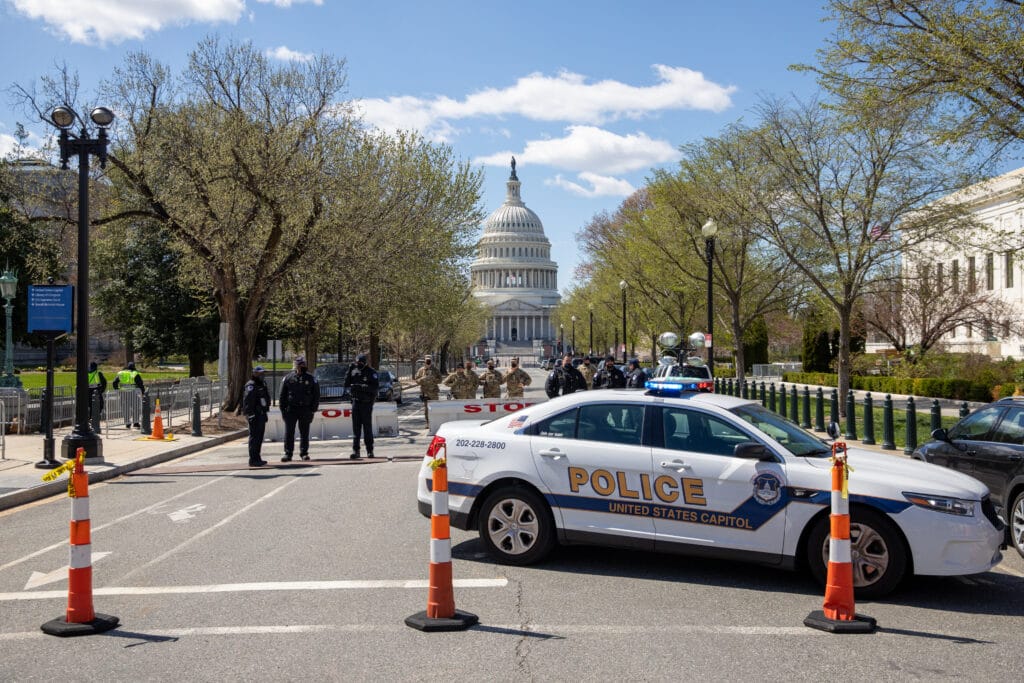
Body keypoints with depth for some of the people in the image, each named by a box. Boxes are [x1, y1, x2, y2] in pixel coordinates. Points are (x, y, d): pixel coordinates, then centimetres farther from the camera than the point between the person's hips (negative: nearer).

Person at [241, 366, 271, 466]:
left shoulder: (263, 384, 17)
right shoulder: (251, 385, -13)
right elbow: (247, 401, -20)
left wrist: (265, 414, 23)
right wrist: (250, 414, -26)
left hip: (262, 415, 10)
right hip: (255, 415, -10)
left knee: (260, 437, 15)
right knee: (254, 437, -8)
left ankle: (257, 458, 24)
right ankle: (253, 460, -6)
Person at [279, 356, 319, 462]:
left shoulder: (311, 379, 4)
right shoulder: (288, 378, 4)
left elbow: (316, 395, 7)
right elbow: (282, 395, 7)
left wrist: (313, 409, 0)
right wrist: (283, 409, 1)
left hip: (305, 410, 0)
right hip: (291, 409, 0)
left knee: (304, 432, 6)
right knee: (289, 433, 0)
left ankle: (304, 453, 15)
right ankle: (288, 453, 6)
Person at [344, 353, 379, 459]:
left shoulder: (371, 372, -5)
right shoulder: (354, 371, 9)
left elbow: (376, 386, -14)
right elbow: (346, 384, 6)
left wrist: (363, 387, -24)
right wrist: (349, 371, -5)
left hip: (366, 402, -4)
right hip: (356, 401, 4)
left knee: (367, 427, -1)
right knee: (356, 427, 3)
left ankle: (370, 450, 6)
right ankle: (355, 450, 5)